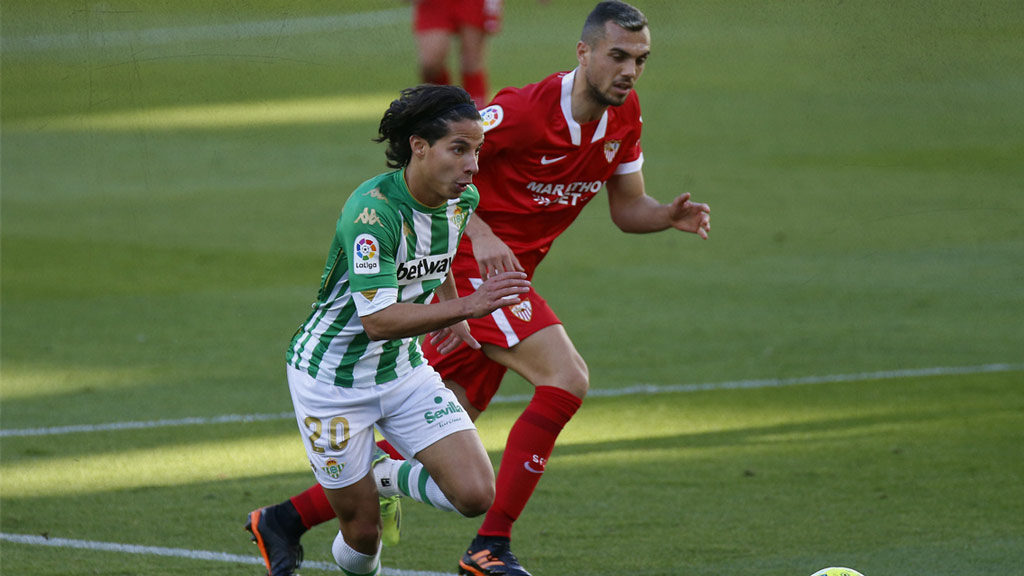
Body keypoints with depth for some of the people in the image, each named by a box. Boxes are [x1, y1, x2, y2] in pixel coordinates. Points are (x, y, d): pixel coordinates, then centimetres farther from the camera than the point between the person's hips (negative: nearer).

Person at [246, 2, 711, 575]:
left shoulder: (626, 116, 3)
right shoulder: (527, 109, -21)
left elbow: (627, 209, 12)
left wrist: (670, 216, -9)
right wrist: (480, 233, -29)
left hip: (505, 274, 9)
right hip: (469, 264, -9)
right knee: (566, 380, -22)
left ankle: (288, 517, 21)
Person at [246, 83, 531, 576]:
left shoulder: (463, 200, -6)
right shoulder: (371, 212, -29)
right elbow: (378, 320, -35)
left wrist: (452, 317, 22)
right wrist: (467, 305, -42)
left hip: (403, 368, 6)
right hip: (331, 378, -6)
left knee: (475, 494, -11)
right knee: (363, 532, 1)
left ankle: (387, 477, 19)